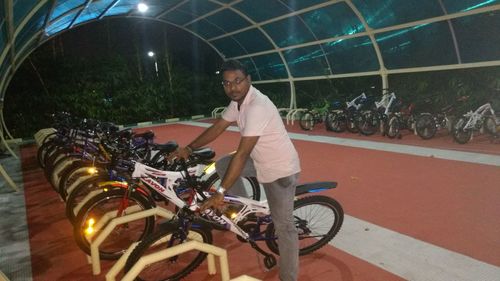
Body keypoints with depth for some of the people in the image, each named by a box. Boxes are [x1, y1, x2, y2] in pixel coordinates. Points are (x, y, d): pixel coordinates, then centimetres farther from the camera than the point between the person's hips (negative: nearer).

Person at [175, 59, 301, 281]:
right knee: (222, 165, 8)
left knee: (283, 225, -2)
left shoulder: (258, 106, -30)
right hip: (262, 161, 9)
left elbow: (242, 154, -32)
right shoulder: (238, 100, -1)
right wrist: (189, 148, -1)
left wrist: (220, 193, -30)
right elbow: (217, 127, 8)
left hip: (281, 169, -9)